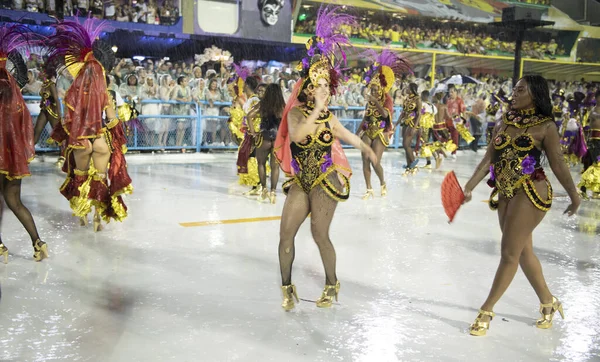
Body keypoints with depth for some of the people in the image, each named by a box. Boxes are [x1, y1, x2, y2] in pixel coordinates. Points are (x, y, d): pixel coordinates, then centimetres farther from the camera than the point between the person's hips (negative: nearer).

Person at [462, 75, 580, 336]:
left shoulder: (545, 126, -7)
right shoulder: (504, 122, 8)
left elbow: (558, 165, -3)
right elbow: (488, 159, 4)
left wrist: (574, 196, 3)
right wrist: (470, 186, -4)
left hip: (531, 193, -6)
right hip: (505, 193, 7)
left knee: (509, 253, -3)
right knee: (523, 251, 16)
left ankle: (486, 311, 8)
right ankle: (548, 302, 35)